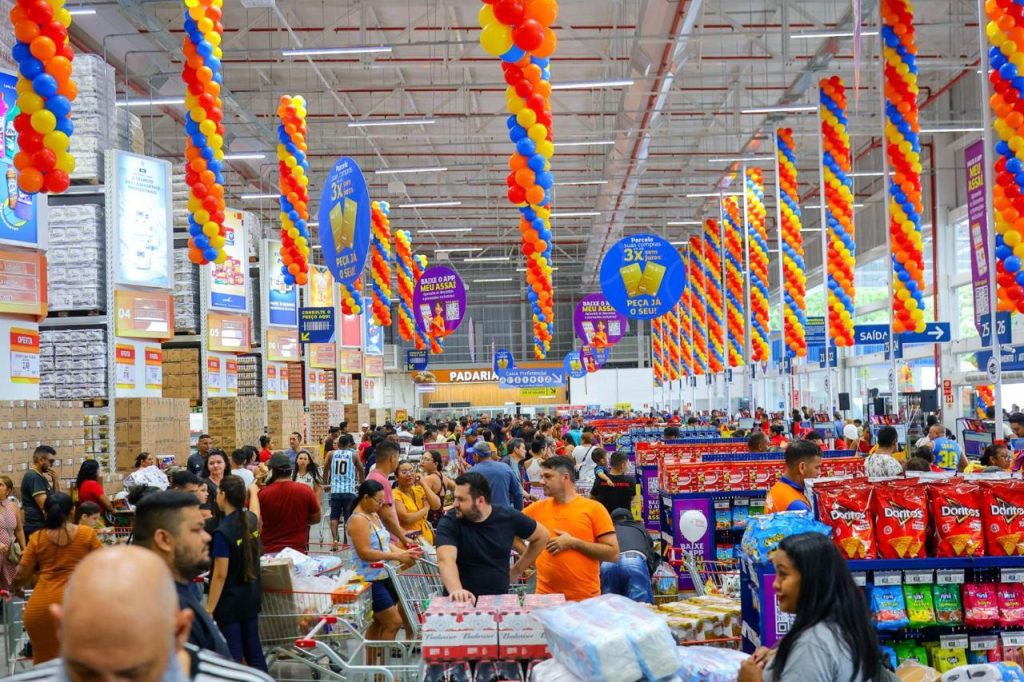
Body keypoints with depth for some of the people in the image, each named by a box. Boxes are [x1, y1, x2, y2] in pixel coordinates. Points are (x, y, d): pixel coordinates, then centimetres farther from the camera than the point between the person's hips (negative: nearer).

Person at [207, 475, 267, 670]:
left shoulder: (222, 532, -21)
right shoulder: (252, 520, -2)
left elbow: (220, 575, -21)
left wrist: (209, 609, -16)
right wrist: (252, 489, 38)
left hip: (229, 602, -7)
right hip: (251, 597, 7)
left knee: (233, 655, 2)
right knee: (253, 649, 15)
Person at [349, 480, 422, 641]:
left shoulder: (374, 515, 12)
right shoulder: (358, 520, -17)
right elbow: (364, 553, -24)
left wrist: (403, 552, -2)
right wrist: (396, 556, -27)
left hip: (383, 576, 10)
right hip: (370, 580, -10)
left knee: (379, 622, 17)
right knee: (393, 622, -9)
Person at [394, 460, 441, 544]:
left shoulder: (419, 489, 9)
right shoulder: (395, 494, -9)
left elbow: (437, 505, -4)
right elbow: (406, 518, -19)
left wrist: (423, 484, -5)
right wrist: (426, 508, -6)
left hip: (426, 536, 5)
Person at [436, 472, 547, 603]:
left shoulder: (508, 517, 0)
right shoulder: (449, 523, -8)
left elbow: (542, 536, 15)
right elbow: (445, 559, -23)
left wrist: (517, 569, 11)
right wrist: (456, 590, -41)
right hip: (461, 602, -1)